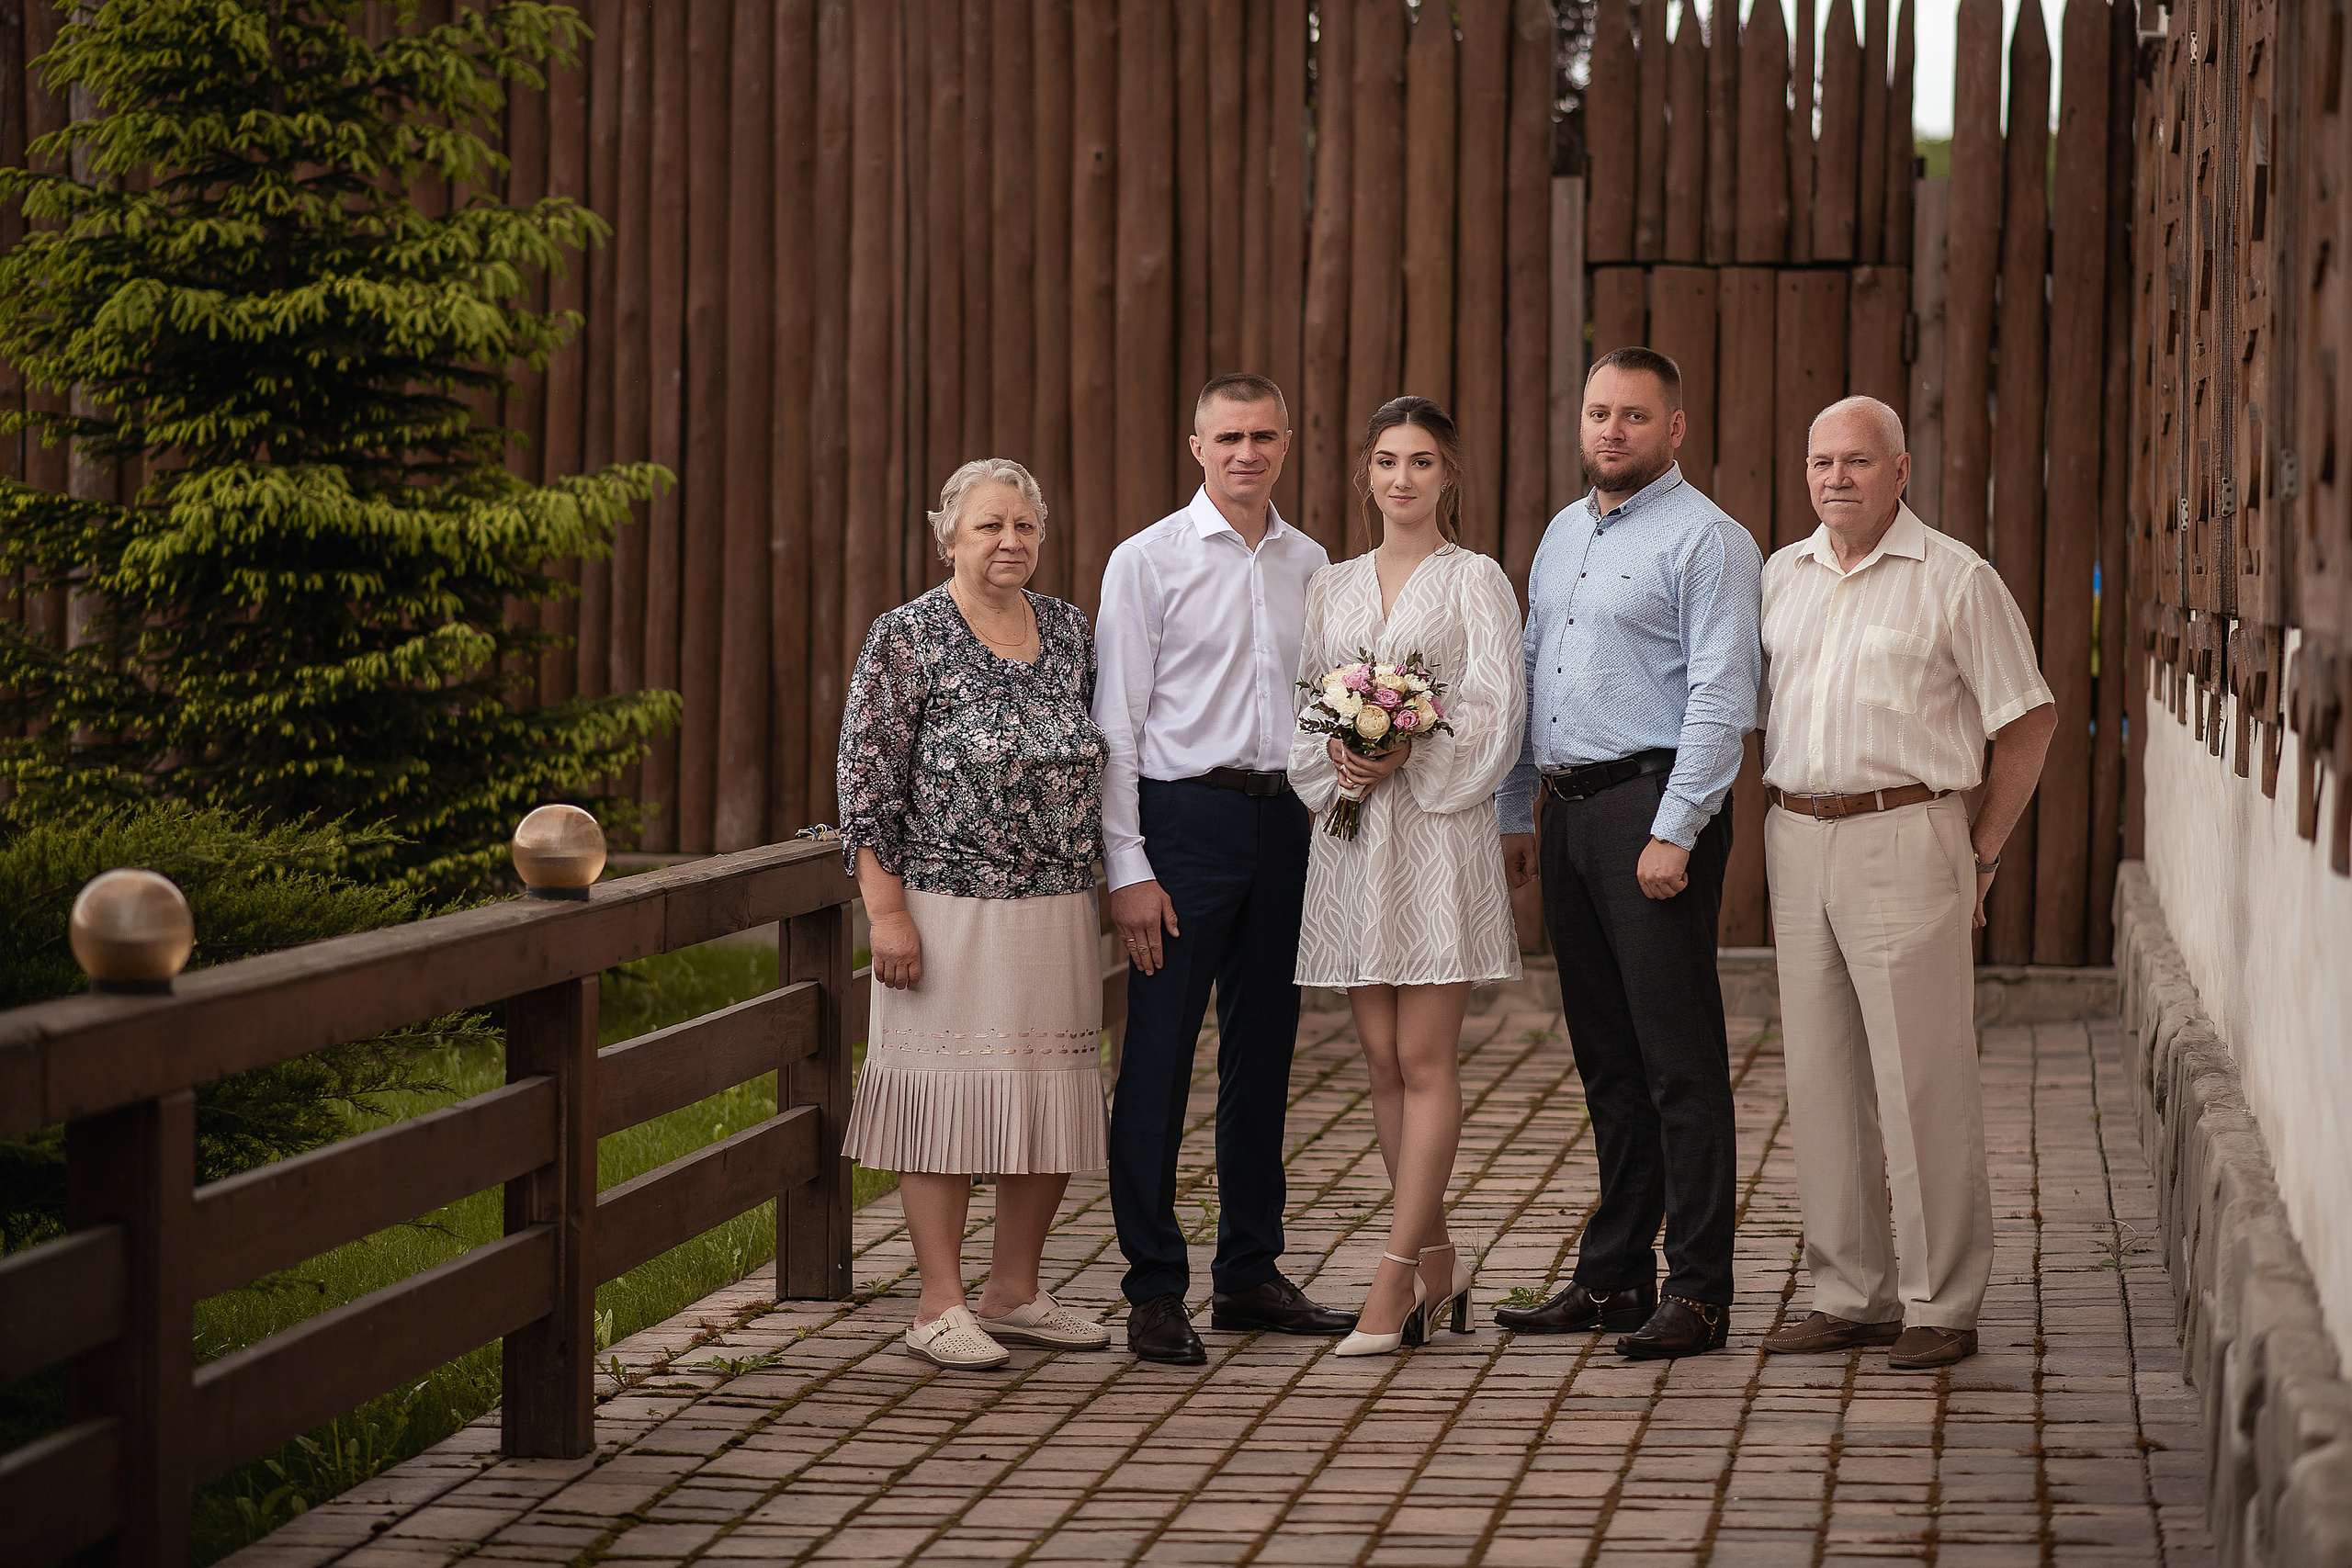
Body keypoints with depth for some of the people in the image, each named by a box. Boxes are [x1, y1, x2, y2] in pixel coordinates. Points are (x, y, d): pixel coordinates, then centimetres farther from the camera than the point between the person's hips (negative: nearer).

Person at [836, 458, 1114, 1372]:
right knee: (945, 1094, -4)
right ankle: (941, 1305, 2)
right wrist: (886, 911, -13)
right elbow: (867, 782, -8)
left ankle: (1015, 1293, 18)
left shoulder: (1068, 631, 11)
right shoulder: (905, 638, -5)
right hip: (949, 910, -6)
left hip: (1058, 911, 6)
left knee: (1053, 1101, 7)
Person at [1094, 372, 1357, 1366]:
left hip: (1284, 819, 5)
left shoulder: (1310, 565, 12)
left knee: (1264, 1053, 10)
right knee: (1159, 1056, -6)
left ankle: (1249, 1273, 19)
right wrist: (1127, 868, -11)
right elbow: (1116, 724, -5)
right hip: (1185, 811, -5)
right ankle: (1156, 1291, -1)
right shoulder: (1148, 562, -2)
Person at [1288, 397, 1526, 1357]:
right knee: (1384, 1063, 5)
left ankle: (1394, 1280, -8)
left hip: (1439, 832, -5)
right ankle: (1437, 1266, 14)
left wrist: (1406, 756, -17)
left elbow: (1495, 713, -6)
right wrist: (1335, 753, -8)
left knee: (1424, 1062, -7)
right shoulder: (1331, 587, 15)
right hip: (1350, 836, 5)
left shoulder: (1475, 582, 2)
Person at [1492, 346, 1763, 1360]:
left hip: (1653, 803, -8)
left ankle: (1698, 1291, -4)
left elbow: (1720, 698, -14)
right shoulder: (1563, 536, 18)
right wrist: (1515, 813, 18)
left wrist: (1673, 832, -19)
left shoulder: (1706, 540, -7)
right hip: (1568, 811, 8)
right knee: (1605, 1057, 11)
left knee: (1679, 1058, -7)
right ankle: (1613, 1277, 17)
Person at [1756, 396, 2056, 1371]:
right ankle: (1851, 1297, 14)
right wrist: (1780, 830, 12)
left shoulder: (1955, 579, -3)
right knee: (1821, 1080, 7)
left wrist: (1981, 856, -1)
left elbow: (2029, 720, 0)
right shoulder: (1780, 577, 12)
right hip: (1798, 842, 6)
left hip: (1905, 841, -5)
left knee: (1923, 1082, -6)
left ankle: (1942, 1307, -1)